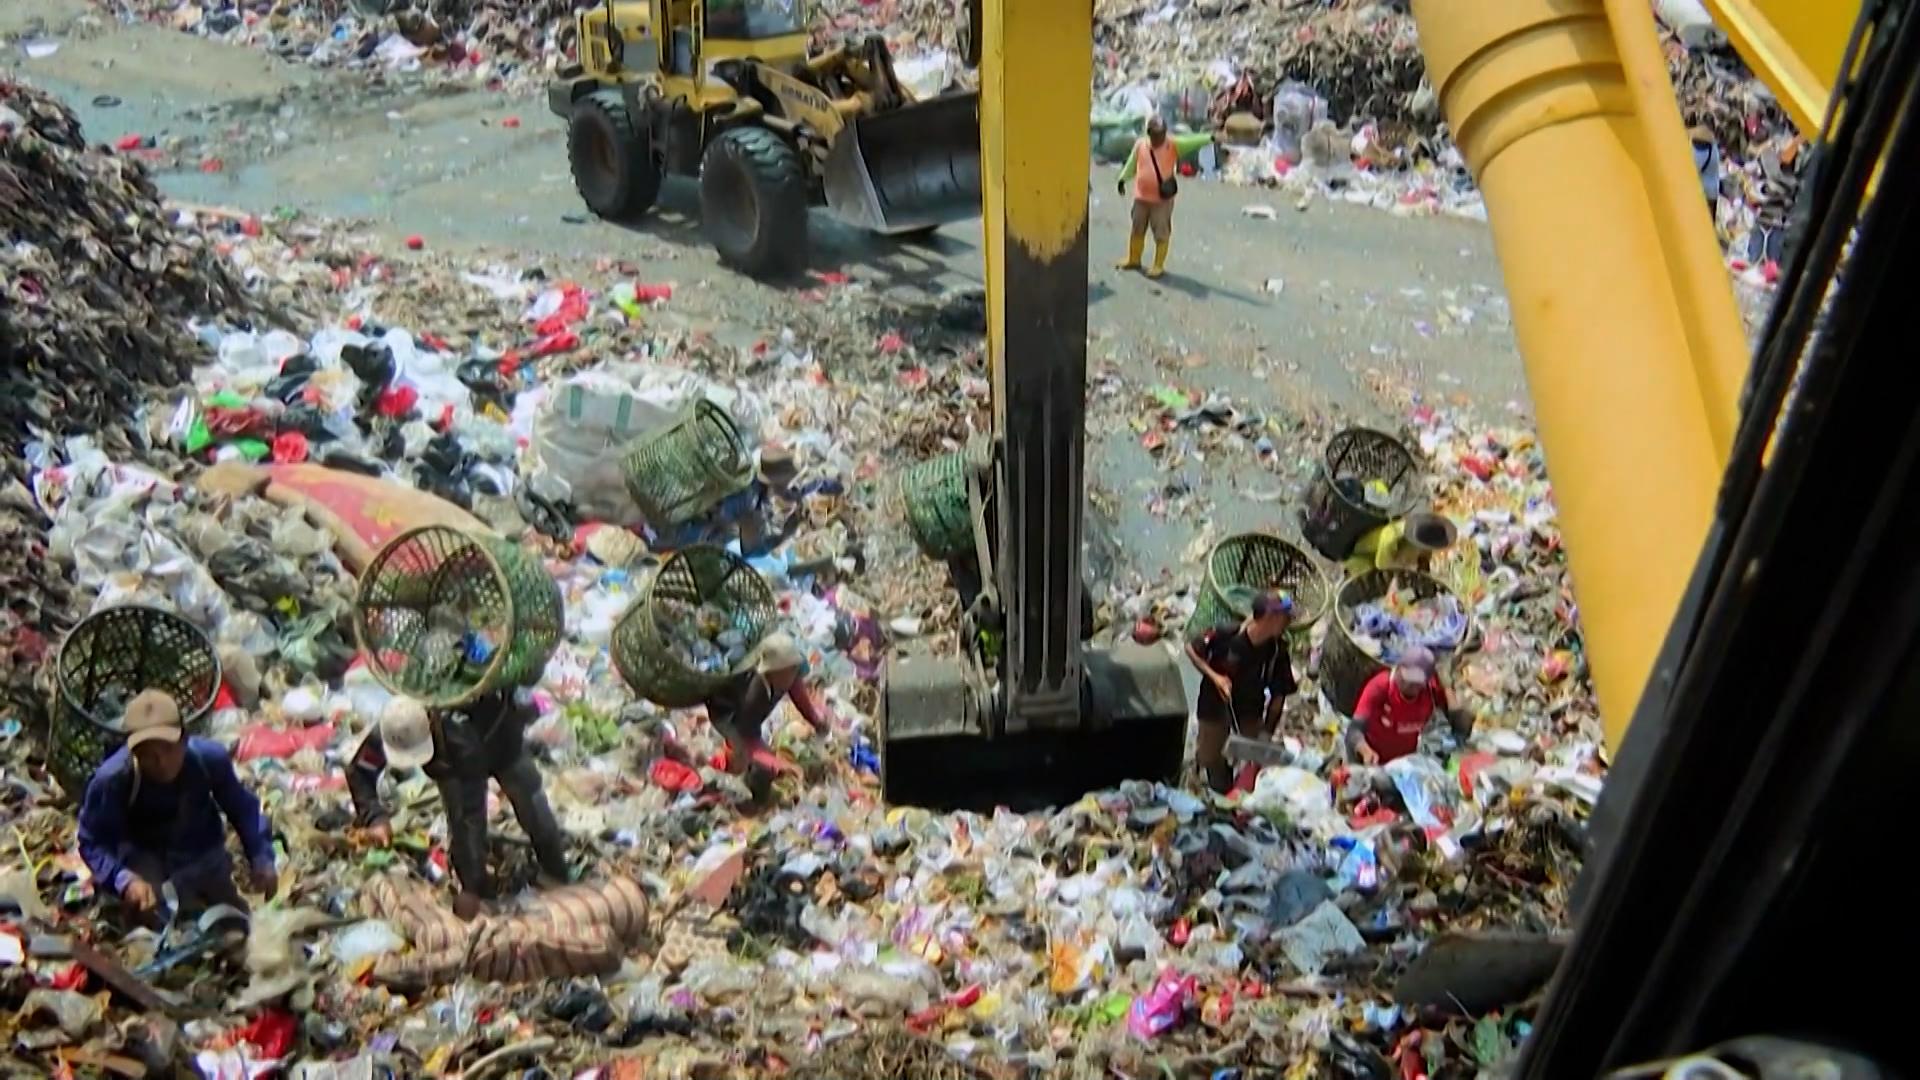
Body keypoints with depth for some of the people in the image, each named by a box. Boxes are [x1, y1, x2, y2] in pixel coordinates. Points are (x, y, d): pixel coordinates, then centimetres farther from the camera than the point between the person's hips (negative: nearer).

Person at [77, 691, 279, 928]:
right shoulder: (111, 779, -35)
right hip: (144, 857, -2)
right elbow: (92, 842, -25)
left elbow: (243, 809, -11)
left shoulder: (210, 757, -28)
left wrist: (262, 860, -18)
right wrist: (124, 879, -43)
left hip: (204, 855, 2)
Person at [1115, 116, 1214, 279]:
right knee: (1137, 230, 18)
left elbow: (1190, 142, -18)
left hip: (1162, 199, -3)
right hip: (1141, 197, 4)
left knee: (1161, 234, 1)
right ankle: (1133, 259, 36)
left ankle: (1158, 266, 13)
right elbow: (1131, 164, 10)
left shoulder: (1173, 145, -9)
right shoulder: (1140, 145, -1)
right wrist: (1122, 179, 8)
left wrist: (1209, 137, -29)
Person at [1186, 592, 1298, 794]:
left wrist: (1267, 729, -13)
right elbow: (1191, 649, -15)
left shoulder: (1278, 649, -22)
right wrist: (1214, 676, -25)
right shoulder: (1226, 634, -31)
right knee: (1211, 757, 12)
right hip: (1216, 703, -2)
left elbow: (1279, 693, -12)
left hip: (1250, 707, 2)